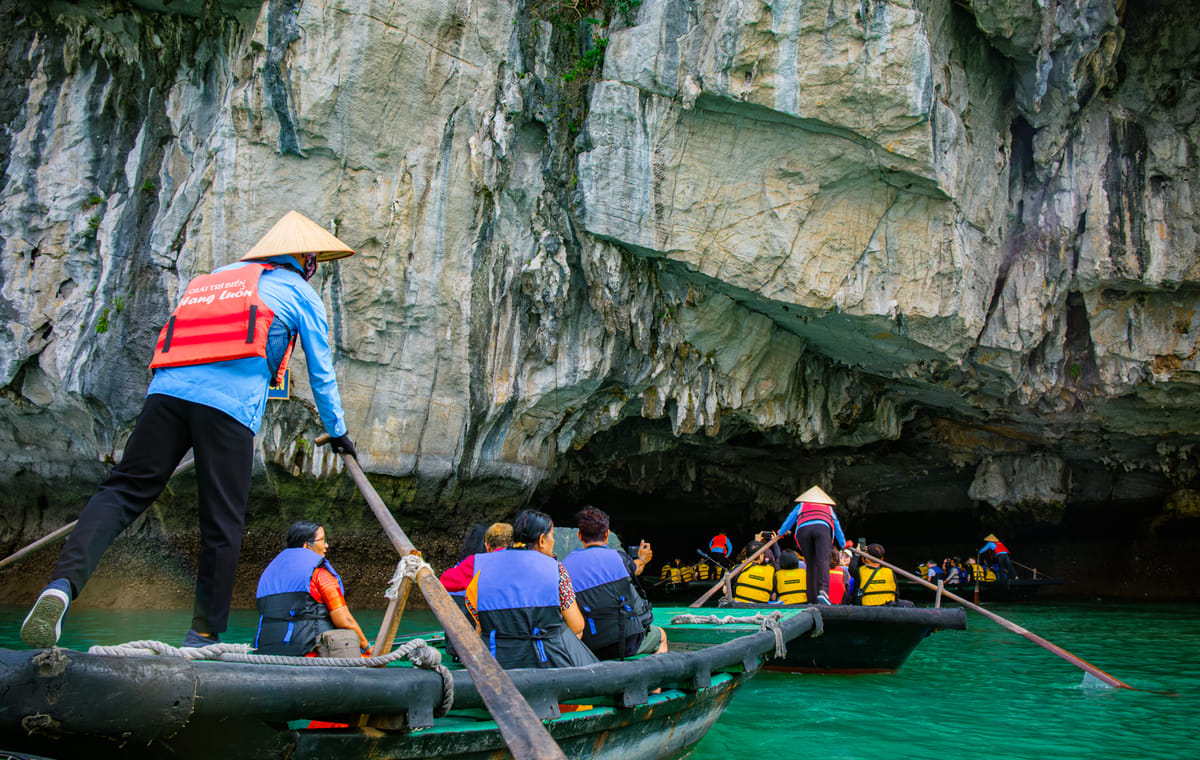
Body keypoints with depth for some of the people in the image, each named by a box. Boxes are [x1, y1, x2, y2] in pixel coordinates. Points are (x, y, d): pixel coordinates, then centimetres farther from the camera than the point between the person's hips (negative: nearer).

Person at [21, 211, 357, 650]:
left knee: (124, 491, -1)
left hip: (167, 388, 4)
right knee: (222, 522, 4)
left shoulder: (212, 278, 35)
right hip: (230, 403, -4)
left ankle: (63, 583, -26)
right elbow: (321, 372, 25)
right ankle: (204, 635, 10)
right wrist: (337, 431, 37)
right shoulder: (300, 293, 21)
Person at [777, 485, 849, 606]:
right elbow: (837, 526, 47)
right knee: (823, 560, -18)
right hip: (822, 527, -1)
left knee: (811, 563, 7)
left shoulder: (801, 505, 38)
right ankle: (823, 590, -42)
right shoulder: (829, 508, 41)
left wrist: (780, 533, 49)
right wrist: (843, 544, 58)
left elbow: (790, 518, 34)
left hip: (803, 529, 1)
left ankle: (812, 597, 0)